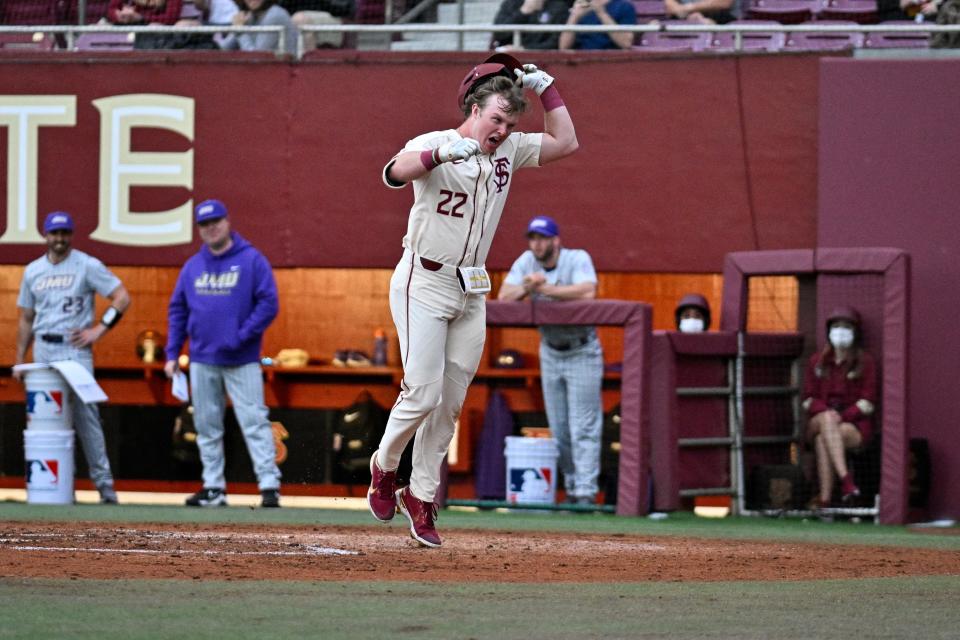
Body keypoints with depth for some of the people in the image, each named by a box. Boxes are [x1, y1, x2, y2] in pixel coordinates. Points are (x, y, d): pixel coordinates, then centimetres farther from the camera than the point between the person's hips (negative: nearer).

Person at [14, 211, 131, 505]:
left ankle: (104, 483, -10)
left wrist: (99, 329, -10)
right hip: (43, 352, 5)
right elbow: (26, 318, 19)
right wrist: (19, 361, 15)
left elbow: (122, 297, -4)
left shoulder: (87, 266, -1)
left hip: (75, 350, -5)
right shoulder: (33, 271, 13)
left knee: (85, 415, -11)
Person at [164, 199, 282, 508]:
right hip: (202, 361, 5)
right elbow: (177, 310, 14)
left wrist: (241, 336, -16)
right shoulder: (193, 266, 10)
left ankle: (269, 484, -13)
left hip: (242, 361, -5)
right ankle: (214, 488, 13)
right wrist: (172, 355, 7)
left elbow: (268, 304, -8)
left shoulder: (252, 260, -3)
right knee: (207, 426, 7)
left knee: (254, 422, -10)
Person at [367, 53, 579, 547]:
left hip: (471, 293, 6)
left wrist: (544, 88, 5)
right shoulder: (433, 145, -12)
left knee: (450, 403, 5)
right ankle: (384, 467, 14)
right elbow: (395, 173, -31)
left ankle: (420, 496, 16)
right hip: (423, 285, -6)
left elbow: (565, 143, 12)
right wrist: (441, 153, -48)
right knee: (423, 394, -11)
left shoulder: (508, 151, 7)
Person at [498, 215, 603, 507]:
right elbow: (504, 296, -12)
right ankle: (571, 488, 16)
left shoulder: (578, 259, -18)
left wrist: (546, 289, -37)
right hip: (550, 352, 5)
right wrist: (527, 288, -32)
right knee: (559, 429, 7)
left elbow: (588, 291, -36)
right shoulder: (527, 262, -4)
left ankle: (586, 492, -14)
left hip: (582, 353, -5)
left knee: (583, 427, -11)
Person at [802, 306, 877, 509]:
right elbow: (808, 400, 9)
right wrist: (828, 414, -12)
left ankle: (824, 498, -43)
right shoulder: (817, 362, 16)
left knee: (823, 440, -35)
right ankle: (846, 480, -50)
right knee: (827, 419, -36)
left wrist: (842, 417, -16)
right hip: (818, 422, 2)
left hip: (855, 425, -2)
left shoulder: (865, 362, 7)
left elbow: (867, 404, -2)